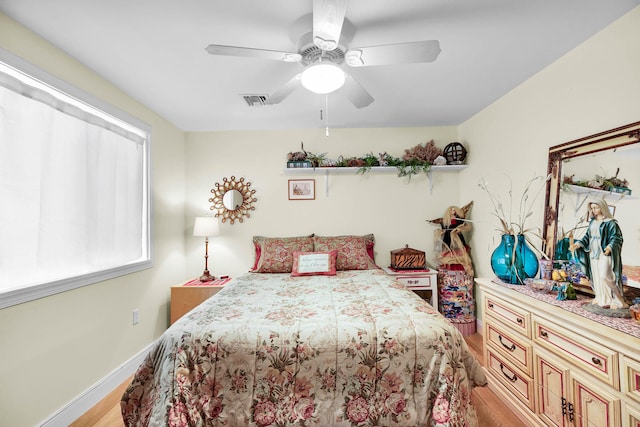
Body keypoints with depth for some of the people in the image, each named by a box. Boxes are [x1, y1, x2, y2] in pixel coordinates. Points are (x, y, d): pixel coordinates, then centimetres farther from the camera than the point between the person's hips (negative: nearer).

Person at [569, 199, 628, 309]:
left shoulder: (611, 223, -6)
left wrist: (610, 247, -30)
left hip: (604, 253, -6)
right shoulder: (592, 222, 12)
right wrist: (577, 244, 2)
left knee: (605, 276, -10)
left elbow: (616, 238, -13)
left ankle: (615, 299, 5)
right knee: (596, 277, 9)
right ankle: (601, 298, 20)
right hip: (593, 253, 6)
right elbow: (587, 236, 14)